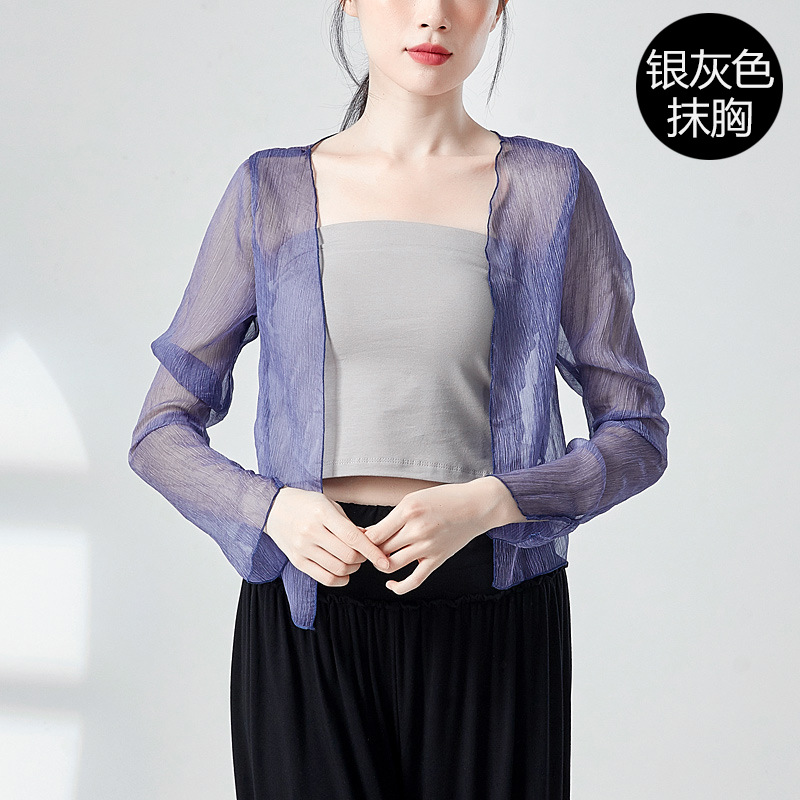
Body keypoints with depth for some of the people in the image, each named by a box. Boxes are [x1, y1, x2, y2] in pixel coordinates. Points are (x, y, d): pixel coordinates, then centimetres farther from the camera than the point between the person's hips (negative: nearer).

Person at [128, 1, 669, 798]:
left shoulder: (551, 188, 2)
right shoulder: (272, 192, 5)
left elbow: (637, 433, 3)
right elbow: (161, 433, 6)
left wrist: (486, 502, -14)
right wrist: (273, 508, -13)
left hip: (491, 619, 0)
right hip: (306, 617, 1)